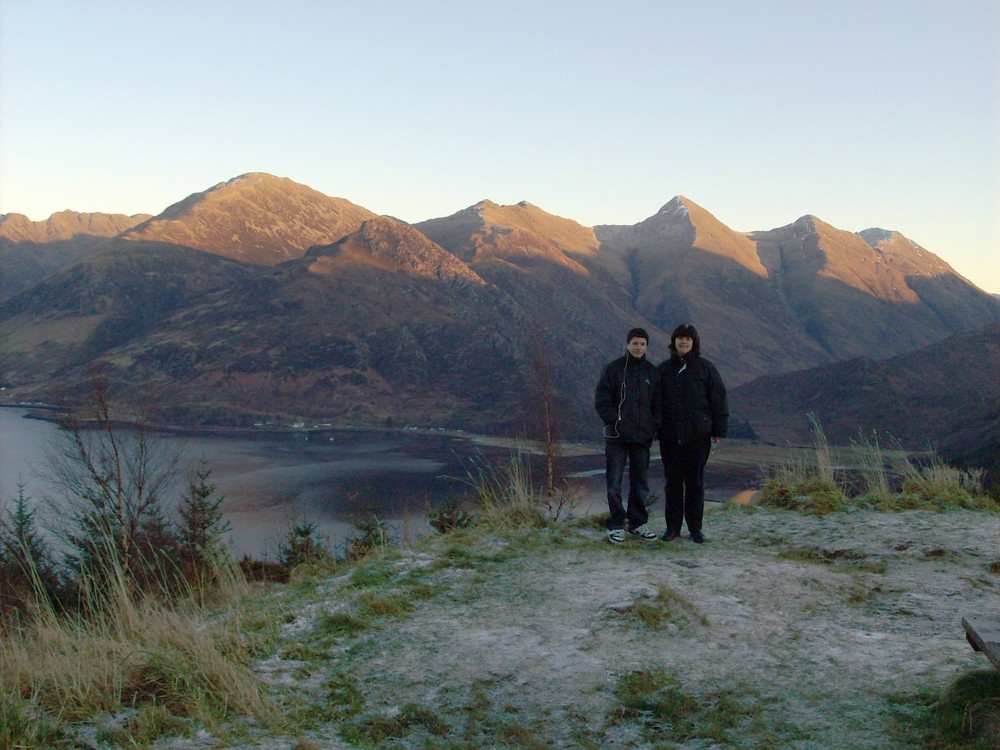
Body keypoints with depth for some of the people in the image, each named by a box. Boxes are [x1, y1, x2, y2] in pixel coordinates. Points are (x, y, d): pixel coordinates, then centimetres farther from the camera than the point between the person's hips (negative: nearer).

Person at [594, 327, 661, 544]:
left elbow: (658, 402, 13)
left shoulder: (652, 372, 9)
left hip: (643, 436, 4)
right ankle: (615, 525, 8)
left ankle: (637, 523, 21)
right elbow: (601, 400, -4)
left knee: (641, 482, 9)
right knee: (614, 483, 0)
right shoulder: (613, 369, -2)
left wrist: (654, 426, 0)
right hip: (617, 437, -3)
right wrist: (615, 423, -11)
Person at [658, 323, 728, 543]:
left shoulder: (705, 368, 1)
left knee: (695, 482, 5)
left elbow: (718, 398, 1)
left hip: (698, 434, -1)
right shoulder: (664, 369, 7)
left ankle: (695, 527, 15)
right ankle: (673, 526, 14)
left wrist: (719, 429, -2)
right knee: (673, 482, 6)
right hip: (670, 435, 2)